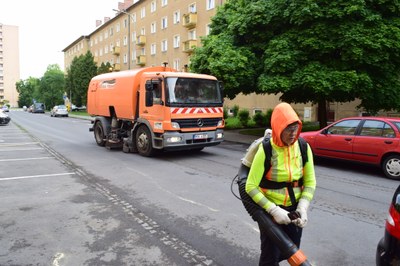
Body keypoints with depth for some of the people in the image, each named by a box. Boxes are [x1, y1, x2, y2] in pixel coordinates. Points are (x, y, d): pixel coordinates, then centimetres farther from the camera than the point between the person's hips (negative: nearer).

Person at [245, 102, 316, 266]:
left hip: (294, 208, 4)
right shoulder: (266, 150, -21)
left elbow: (310, 182, -2)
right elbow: (251, 187, -20)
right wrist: (273, 210, -24)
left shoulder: (304, 147, -8)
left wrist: (302, 208, -14)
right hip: (270, 209, -4)